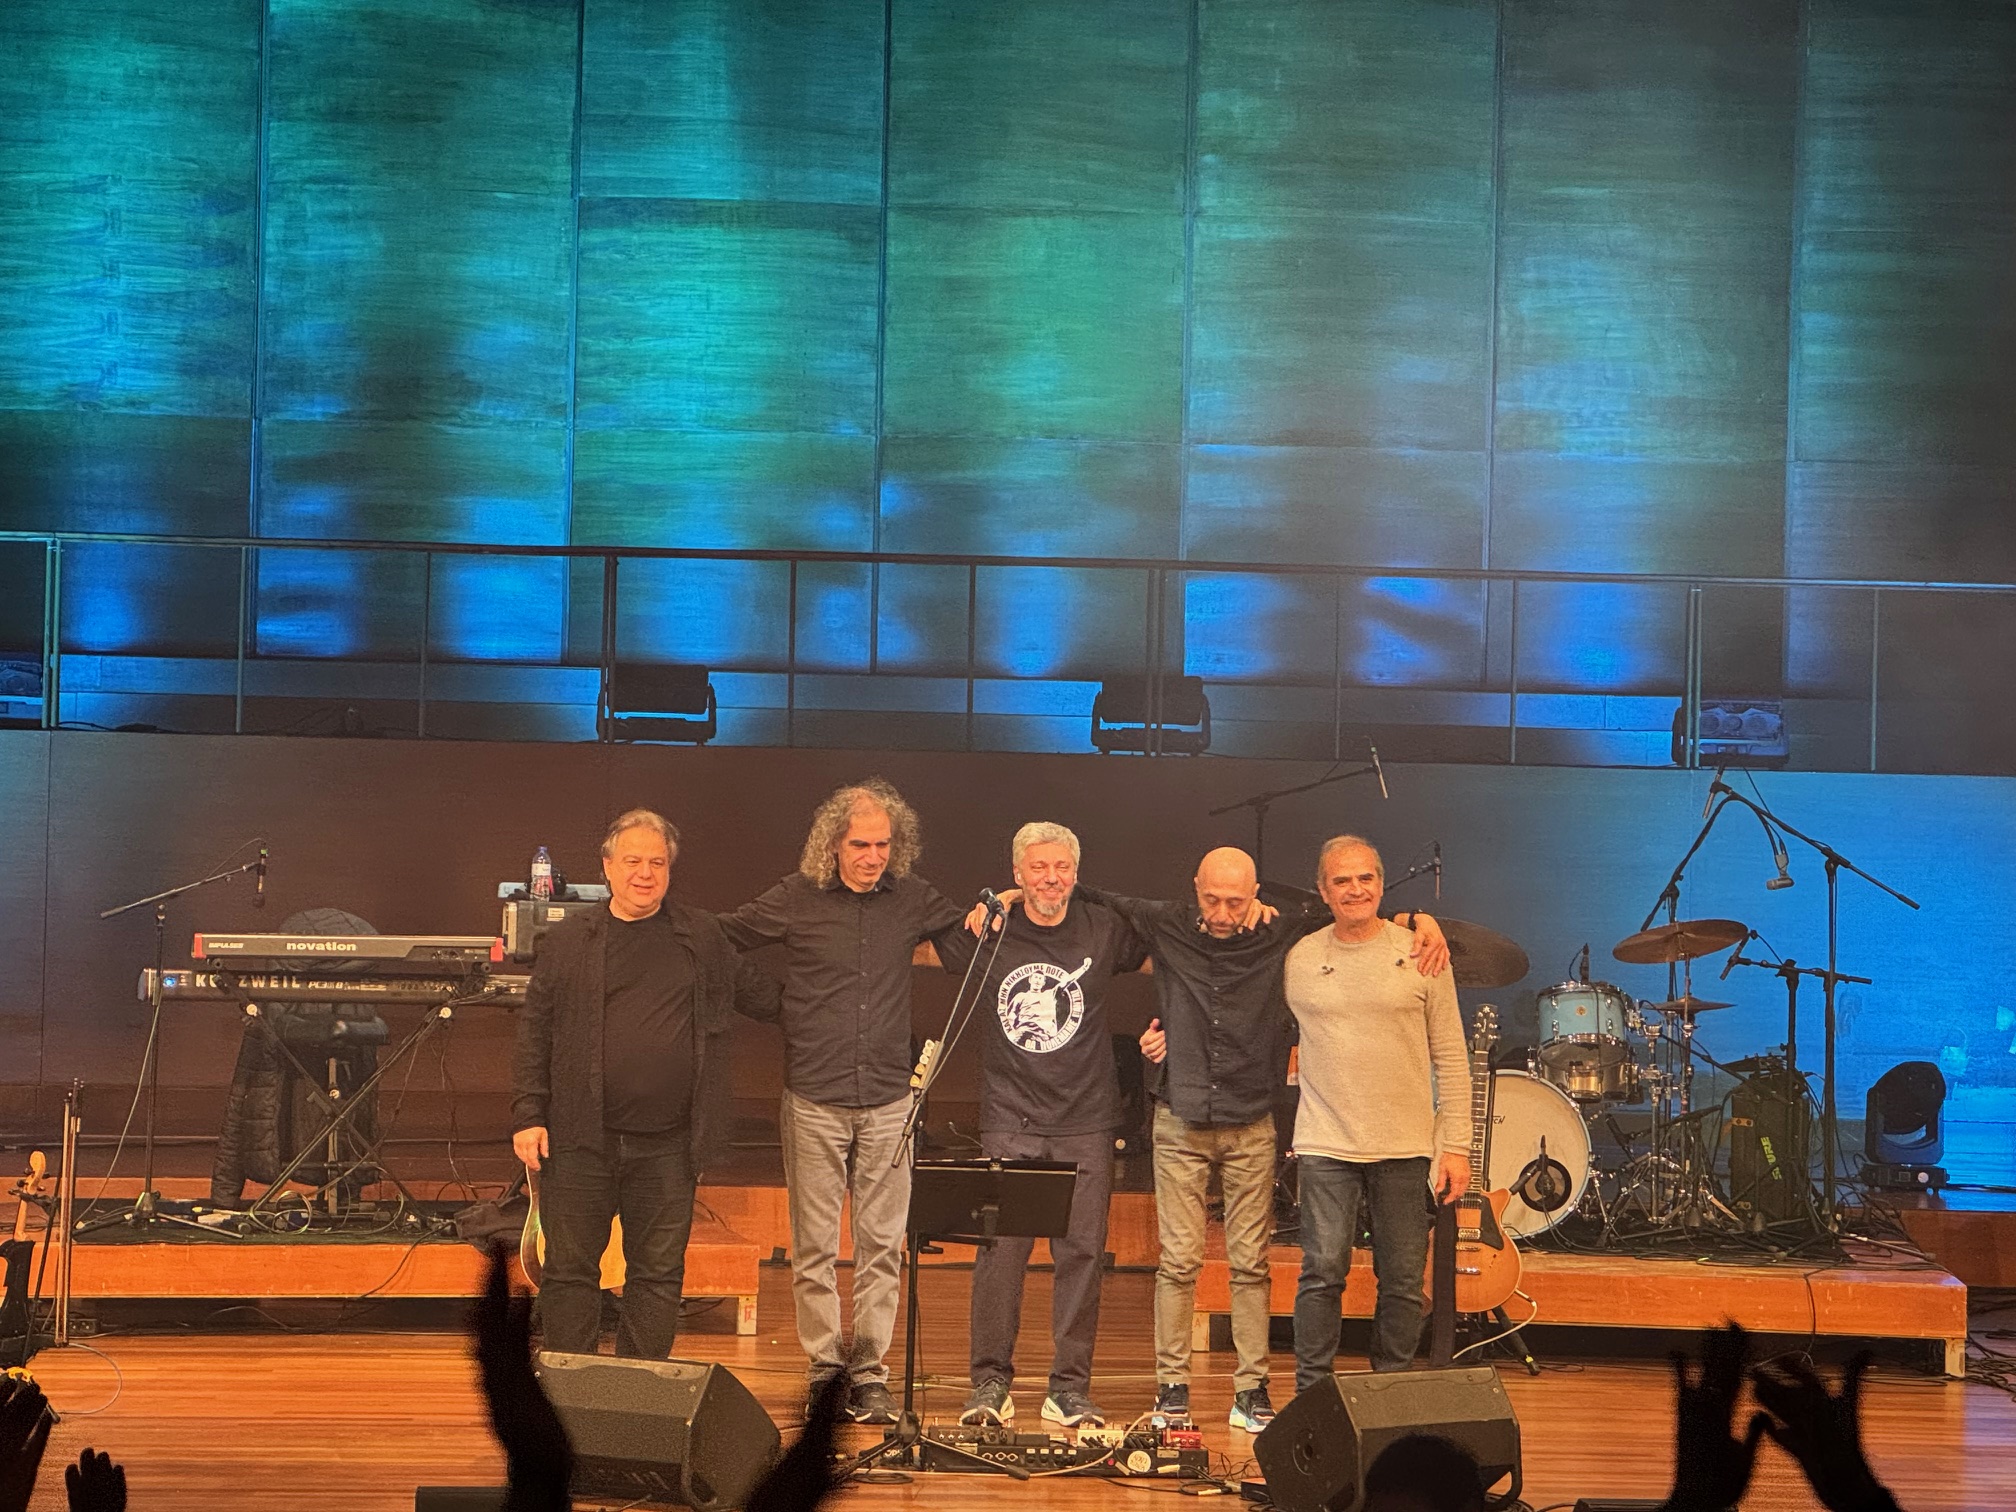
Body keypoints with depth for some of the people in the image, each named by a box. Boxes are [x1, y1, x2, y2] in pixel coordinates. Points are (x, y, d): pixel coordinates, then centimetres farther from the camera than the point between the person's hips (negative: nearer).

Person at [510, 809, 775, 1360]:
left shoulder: (702, 937, 9)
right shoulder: (568, 942, 5)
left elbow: (758, 992, 22)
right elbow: (534, 1032, 5)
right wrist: (527, 1116, -3)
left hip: (667, 1147, 1)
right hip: (581, 1143, -1)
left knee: (659, 1274, 6)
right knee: (570, 1270, 4)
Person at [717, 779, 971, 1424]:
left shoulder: (912, 900, 5)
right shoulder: (796, 900, -2)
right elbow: (719, 939, 8)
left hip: (888, 1099, 2)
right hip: (814, 1099, -1)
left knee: (882, 1244, 2)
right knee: (814, 1244, 3)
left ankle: (870, 1371, 9)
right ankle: (823, 1364, 13)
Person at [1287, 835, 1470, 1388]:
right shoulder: (1296, 960, 4)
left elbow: (1451, 1057, 5)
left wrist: (1455, 1145, 0)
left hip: (1407, 1148, 0)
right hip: (1325, 1146, 0)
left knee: (1403, 1281, 4)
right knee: (1323, 1273, -6)